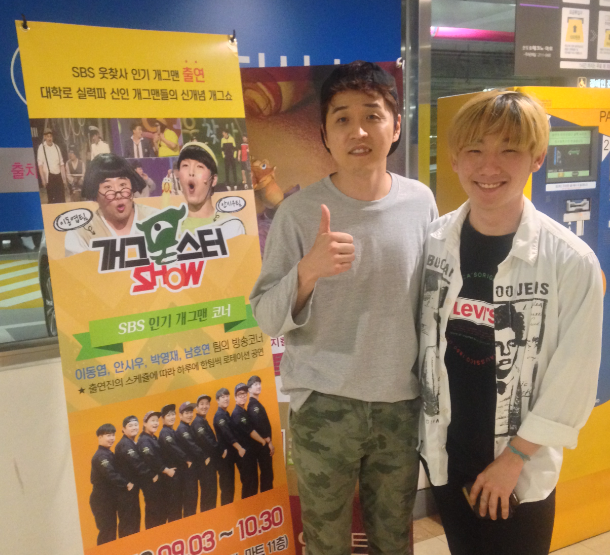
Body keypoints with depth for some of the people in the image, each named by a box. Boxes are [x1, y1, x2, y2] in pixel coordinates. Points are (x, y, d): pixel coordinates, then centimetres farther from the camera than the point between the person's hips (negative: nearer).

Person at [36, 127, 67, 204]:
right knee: (51, 199, -3)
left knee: (61, 199, 5)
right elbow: (40, 165, -8)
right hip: (49, 176, -4)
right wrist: (43, 179, -15)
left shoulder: (56, 147, 10)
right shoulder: (41, 147, -4)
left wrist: (64, 178, 10)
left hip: (58, 175, 4)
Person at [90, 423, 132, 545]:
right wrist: (126, 484, -20)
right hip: (102, 500, -9)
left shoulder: (108, 454, 12)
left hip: (108, 499, 9)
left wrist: (125, 483, -1)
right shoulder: (101, 456, -18)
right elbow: (111, 475, -27)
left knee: (110, 530, 15)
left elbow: (115, 473, 14)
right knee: (107, 532, -4)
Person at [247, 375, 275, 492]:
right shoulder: (254, 405, -14)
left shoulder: (256, 404, 17)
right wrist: (269, 442, -19)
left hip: (263, 444, 10)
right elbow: (258, 425, -23)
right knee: (267, 474, -6)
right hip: (262, 444, -10)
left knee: (266, 473, 13)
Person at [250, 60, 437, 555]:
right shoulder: (300, 211, -11)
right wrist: (307, 270, -29)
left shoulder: (420, 202, -3)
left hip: (402, 402, 3)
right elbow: (267, 318, -11)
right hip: (323, 406, -2)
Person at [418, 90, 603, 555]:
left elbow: (573, 380, -11)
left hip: (523, 469, -3)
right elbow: (422, 341, 1)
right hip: (445, 456, 3)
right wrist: (427, 435, 3)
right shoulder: (433, 242, -7)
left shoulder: (572, 262, -16)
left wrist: (512, 460, -8)